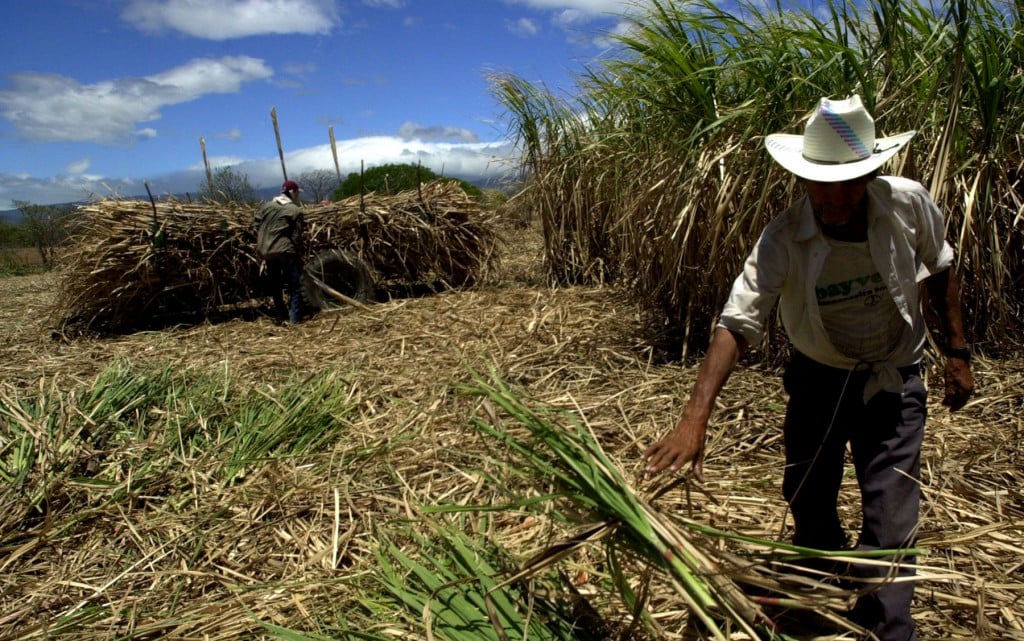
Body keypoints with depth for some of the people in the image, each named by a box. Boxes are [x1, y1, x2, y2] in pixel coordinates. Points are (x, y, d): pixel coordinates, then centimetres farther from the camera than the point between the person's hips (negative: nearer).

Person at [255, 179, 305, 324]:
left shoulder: (266, 206, 10)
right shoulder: (295, 210, -5)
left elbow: (257, 226, 9)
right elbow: (297, 236, -7)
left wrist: (261, 247, 17)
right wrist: (299, 256, 1)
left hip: (267, 251, 6)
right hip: (285, 251, -5)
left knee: (274, 284, 17)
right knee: (294, 285, 4)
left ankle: (281, 315, 26)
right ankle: (293, 317, -1)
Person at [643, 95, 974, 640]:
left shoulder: (909, 204, -18)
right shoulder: (783, 239, -25)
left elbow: (939, 270, 3)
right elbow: (736, 324, -34)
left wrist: (957, 352, 5)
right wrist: (694, 418, -44)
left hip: (893, 378, 1)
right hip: (817, 375, 0)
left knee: (890, 524, -4)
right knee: (807, 500, 14)